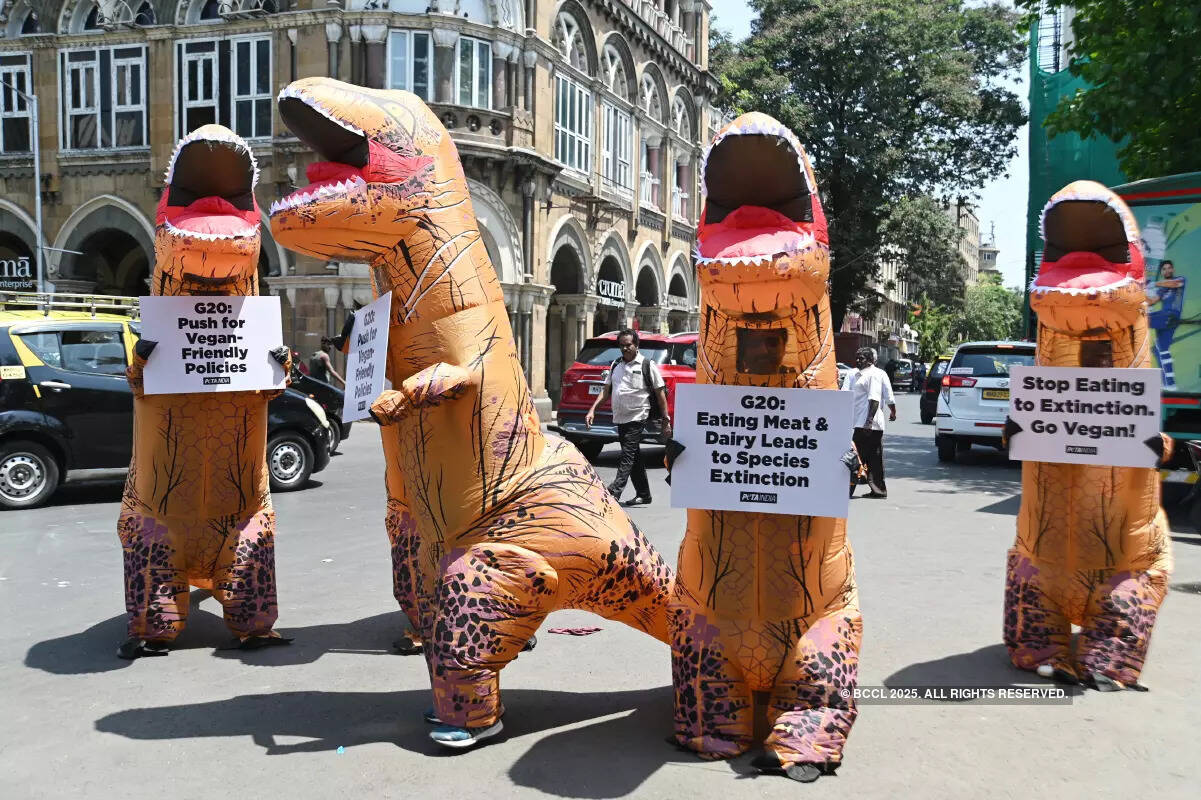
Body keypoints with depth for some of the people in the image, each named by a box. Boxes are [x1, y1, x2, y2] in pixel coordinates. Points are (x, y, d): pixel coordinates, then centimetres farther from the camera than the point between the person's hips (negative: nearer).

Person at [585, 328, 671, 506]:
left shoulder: (647, 365, -2)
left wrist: (666, 421, -5)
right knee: (634, 457, 13)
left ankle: (614, 491, -19)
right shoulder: (616, 365, 15)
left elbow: (660, 394, -2)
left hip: (637, 417, -7)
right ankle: (643, 494, 22)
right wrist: (592, 410, 5)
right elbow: (606, 390, 17)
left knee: (628, 456, -13)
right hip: (620, 418, 7)